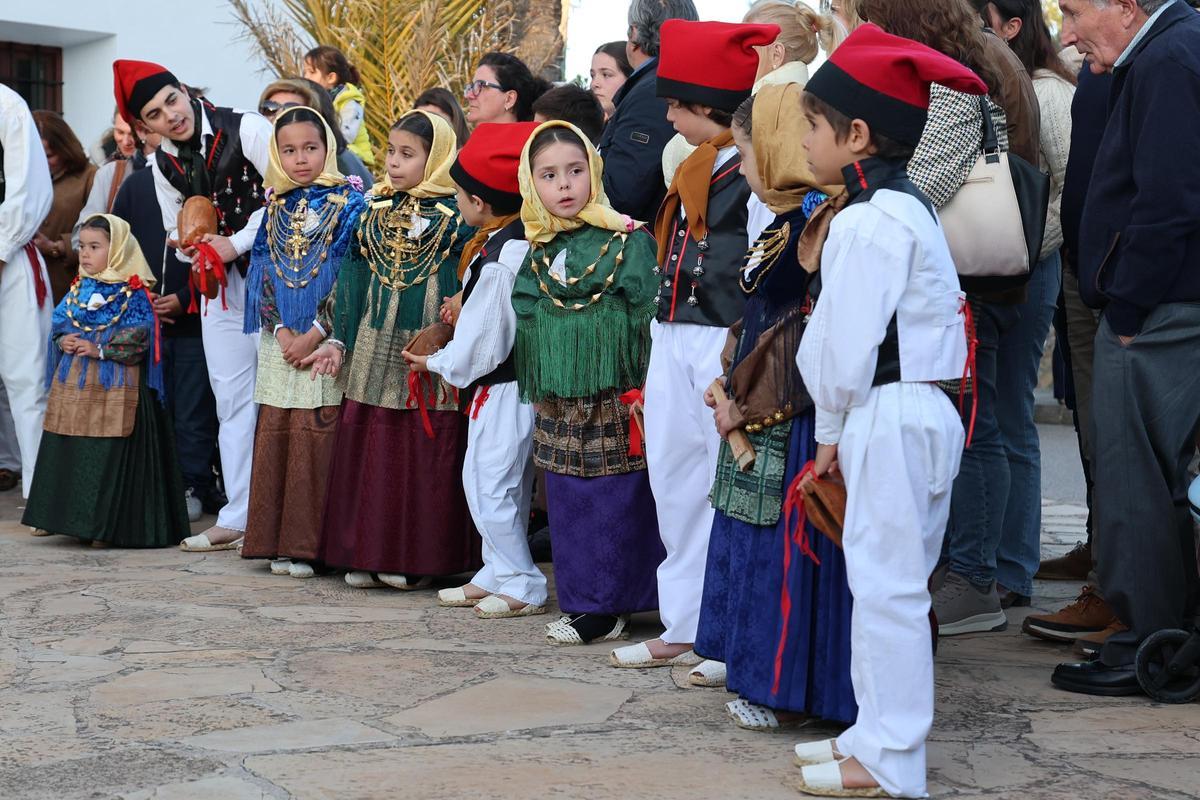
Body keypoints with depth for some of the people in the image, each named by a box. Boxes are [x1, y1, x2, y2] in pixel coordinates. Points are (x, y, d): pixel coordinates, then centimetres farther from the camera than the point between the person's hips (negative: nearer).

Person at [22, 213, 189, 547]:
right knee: (70, 454, 8)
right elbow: (59, 322, 16)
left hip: (113, 388, -6)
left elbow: (139, 335, -13)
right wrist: (64, 341, -5)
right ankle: (73, 520, 18)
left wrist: (99, 349, -18)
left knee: (110, 456, -6)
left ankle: (105, 525, 1)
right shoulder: (78, 288, 13)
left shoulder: (133, 292, -7)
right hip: (72, 386, 7)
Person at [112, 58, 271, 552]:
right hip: (218, 283, 7)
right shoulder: (163, 165, 8)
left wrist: (236, 243, -15)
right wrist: (194, 249, -4)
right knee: (232, 396, 9)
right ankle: (238, 517, 14)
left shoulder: (246, 130, -12)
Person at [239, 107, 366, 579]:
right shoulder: (276, 208, 13)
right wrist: (280, 330, -6)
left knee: (317, 436, -7)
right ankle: (279, 543, 12)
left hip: (325, 342, -5)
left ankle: (309, 544, -1)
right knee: (275, 435, 5)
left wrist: (315, 333, -13)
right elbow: (263, 273, 9)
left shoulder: (348, 204, -2)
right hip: (281, 343, 5)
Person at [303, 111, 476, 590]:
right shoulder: (374, 209, 11)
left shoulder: (454, 213, -4)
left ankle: (420, 557, 9)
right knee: (370, 450, 7)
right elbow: (353, 277, 12)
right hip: (374, 352, 5)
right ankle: (370, 554, 16)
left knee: (427, 453, 0)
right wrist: (339, 339, 6)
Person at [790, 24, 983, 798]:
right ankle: (878, 733, 25)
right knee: (890, 581, 15)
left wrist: (831, 430, -4)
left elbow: (847, 344, -19)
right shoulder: (910, 206, 15)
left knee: (885, 584, -4)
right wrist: (843, 428, 13)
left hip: (888, 417, -10)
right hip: (922, 411, 10)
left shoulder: (869, 222, -17)